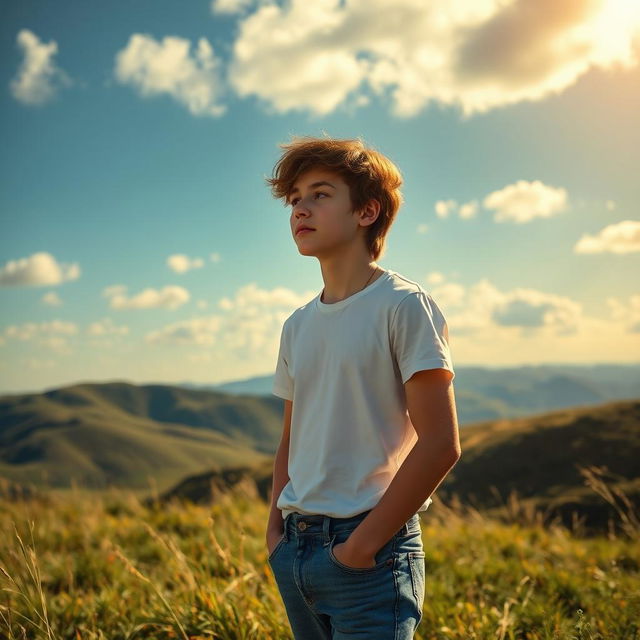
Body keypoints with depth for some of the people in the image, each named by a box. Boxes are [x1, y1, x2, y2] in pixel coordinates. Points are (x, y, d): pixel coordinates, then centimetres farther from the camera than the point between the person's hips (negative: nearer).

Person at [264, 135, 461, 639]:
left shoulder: (404, 306, -9)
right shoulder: (298, 326, 9)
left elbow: (440, 445, -14)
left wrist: (363, 544, -14)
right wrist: (275, 528, 5)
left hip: (372, 553, -6)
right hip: (295, 550, 6)